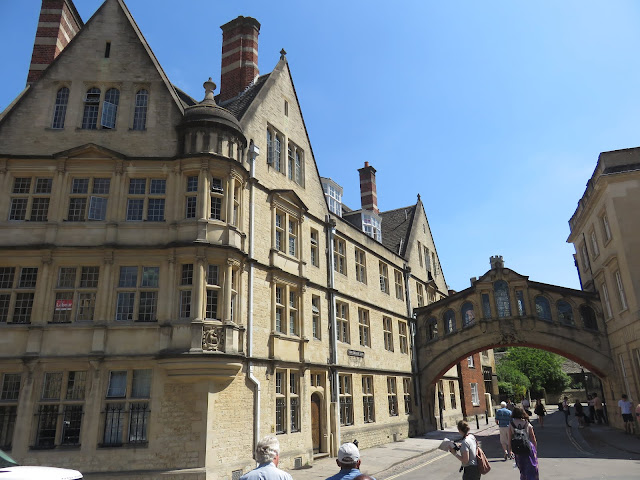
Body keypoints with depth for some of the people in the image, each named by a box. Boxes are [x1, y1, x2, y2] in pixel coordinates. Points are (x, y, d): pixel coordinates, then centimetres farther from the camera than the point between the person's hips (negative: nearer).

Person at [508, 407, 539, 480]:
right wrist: (535, 449, 14)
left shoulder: (511, 425, -7)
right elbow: (533, 439, -2)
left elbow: (510, 439, -3)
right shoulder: (528, 425, -8)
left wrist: (510, 450, 9)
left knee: (522, 470, 21)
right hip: (529, 449, -1)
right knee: (532, 469, 11)